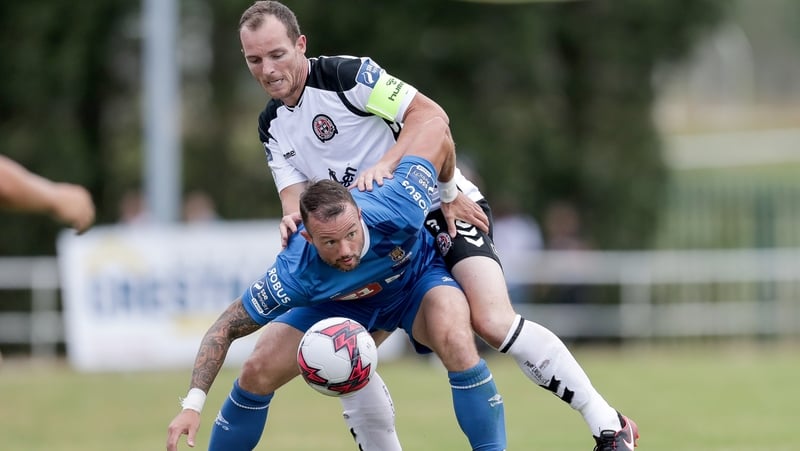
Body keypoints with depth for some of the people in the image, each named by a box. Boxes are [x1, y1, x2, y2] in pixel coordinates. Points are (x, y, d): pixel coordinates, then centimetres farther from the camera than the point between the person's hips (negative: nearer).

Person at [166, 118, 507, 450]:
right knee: (257, 373, -10)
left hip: (417, 277, -1)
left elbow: (436, 130, -26)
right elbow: (225, 330, -28)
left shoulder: (397, 212, -42)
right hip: (337, 297, 1)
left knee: (457, 345, -32)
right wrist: (193, 404, -38)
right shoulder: (296, 274, -39)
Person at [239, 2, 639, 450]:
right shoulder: (272, 126, 7)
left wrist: (385, 164, -34)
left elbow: (430, 114, -20)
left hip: (441, 208, -8)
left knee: (494, 321, -27)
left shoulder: (345, 74, -15)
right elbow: (295, 196, 1)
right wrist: (294, 218, -23)